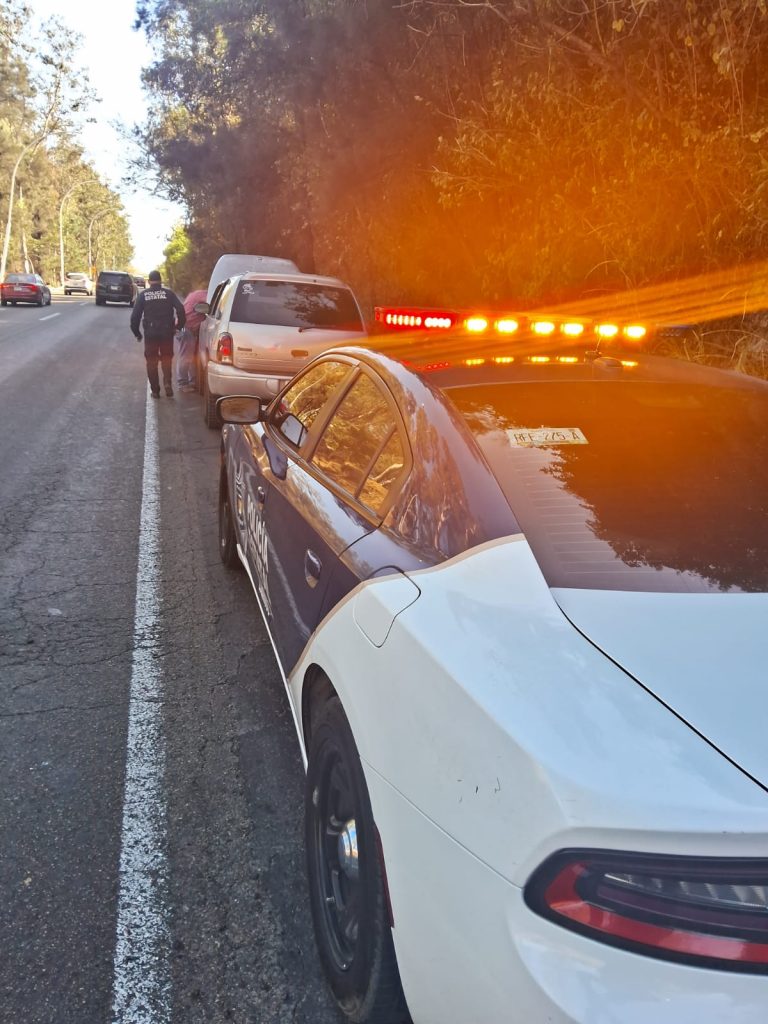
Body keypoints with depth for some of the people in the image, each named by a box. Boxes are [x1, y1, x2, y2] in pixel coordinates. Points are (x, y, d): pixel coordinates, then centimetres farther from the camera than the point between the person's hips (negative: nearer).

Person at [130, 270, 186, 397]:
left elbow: (135, 315, 0)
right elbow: (180, 310, -9)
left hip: (150, 333, 0)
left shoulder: (143, 295, 3)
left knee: (151, 362, 10)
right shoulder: (169, 293, 1)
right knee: (167, 358, 13)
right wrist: (179, 326, 3)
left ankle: (155, 390, 9)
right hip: (167, 332, 0)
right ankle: (168, 382, -10)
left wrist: (136, 332, 9)